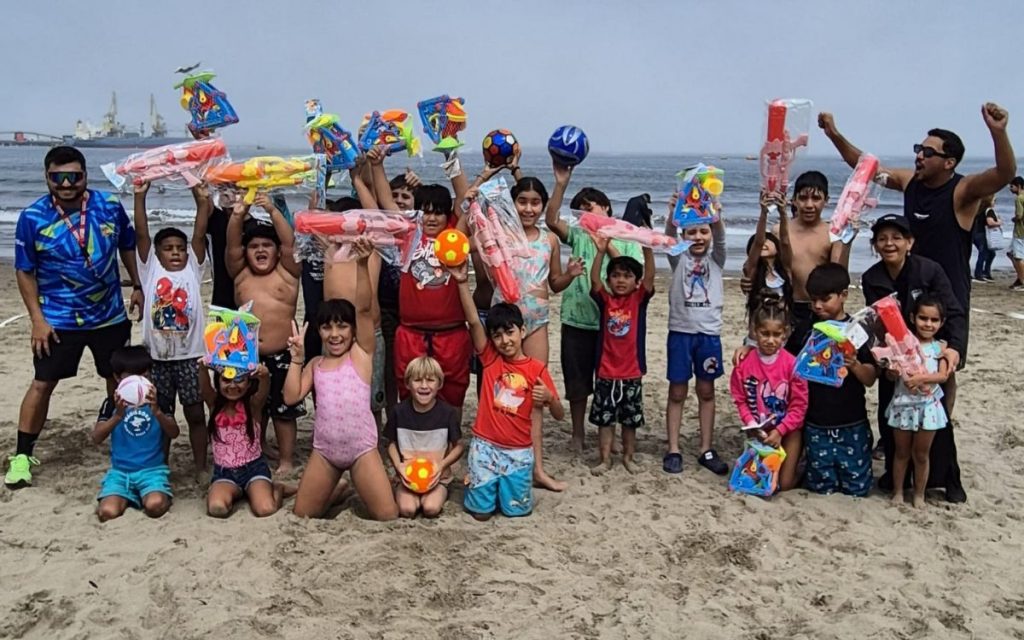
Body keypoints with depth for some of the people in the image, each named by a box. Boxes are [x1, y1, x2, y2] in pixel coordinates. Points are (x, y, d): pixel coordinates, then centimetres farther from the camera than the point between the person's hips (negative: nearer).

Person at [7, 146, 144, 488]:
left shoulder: (110, 207, -7)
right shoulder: (32, 217, -11)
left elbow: (128, 247, 9)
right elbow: (25, 272, -5)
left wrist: (137, 286, 5)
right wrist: (37, 319, -9)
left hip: (110, 315, 2)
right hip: (57, 319, -2)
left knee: (119, 377, 14)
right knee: (42, 383, -1)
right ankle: (22, 454, 11)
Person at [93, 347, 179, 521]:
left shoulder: (158, 400, 5)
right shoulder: (113, 403, 5)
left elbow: (174, 433, -9)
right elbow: (96, 438, -7)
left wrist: (156, 411, -26)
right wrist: (118, 416, -24)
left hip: (153, 469, -1)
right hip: (120, 470, 1)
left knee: (155, 506, -31)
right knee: (108, 513, -25)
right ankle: (126, 497, 6)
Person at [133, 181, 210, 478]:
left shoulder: (193, 269, 5)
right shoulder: (150, 270, 4)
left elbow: (199, 235, -5)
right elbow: (141, 234, -4)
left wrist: (202, 201, -14)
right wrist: (140, 197, -12)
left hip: (190, 356, 0)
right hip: (158, 357, 0)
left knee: (195, 413, 6)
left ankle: (200, 466, 17)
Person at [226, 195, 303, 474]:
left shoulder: (287, 272, 2)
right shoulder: (241, 274, 8)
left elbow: (289, 242, -10)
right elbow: (232, 246, -6)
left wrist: (272, 210, -20)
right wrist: (237, 216, -21)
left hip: (281, 356, -3)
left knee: (284, 411, 7)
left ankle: (286, 460, 19)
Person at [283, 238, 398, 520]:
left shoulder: (361, 353, -2)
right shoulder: (315, 364, 10)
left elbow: (364, 309, -16)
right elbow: (291, 397, -1)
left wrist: (362, 264, -27)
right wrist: (297, 357, -2)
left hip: (362, 448, -4)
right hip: (324, 450, 4)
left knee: (388, 516, -8)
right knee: (302, 516, 10)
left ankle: (361, 488, 24)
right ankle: (337, 488, 37)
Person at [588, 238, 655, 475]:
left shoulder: (639, 299, -1)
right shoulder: (605, 300, 0)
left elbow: (650, 277, -16)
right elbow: (594, 280, -15)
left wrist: (647, 248, -30)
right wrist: (601, 251, -29)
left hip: (632, 371, 0)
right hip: (606, 371, 0)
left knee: (630, 419, 13)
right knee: (604, 417, 7)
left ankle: (628, 456, 28)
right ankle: (605, 458, 19)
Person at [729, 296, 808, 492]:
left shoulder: (793, 364, -16)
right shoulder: (744, 362, -10)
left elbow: (799, 405, -12)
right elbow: (740, 400, -2)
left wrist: (779, 431, -18)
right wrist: (751, 424, -16)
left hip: (787, 430, -2)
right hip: (758, 430, 2)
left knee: (784, 483, -4)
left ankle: (793, 465, 26)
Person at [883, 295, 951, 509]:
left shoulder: (940, 347, -2)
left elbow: (943, 375, -12)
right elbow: (889, 374, -7)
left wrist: (921, 378, -24)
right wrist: (892, 372, -28)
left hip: (928, 406, 0)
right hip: (903, 404, 0)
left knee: (921, 454, 13)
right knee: (901, 453, 14)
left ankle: (919, 494, 27)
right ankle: (897, 492, 26)